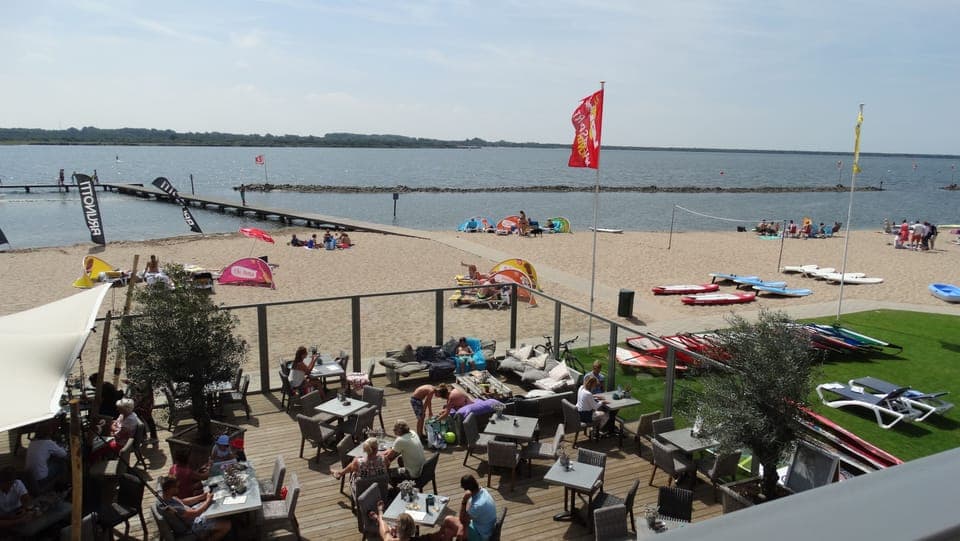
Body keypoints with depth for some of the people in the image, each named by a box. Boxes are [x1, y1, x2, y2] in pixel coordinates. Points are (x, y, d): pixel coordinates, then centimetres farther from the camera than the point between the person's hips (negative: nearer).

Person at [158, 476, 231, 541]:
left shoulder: (163, 495, -10)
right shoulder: (172, 507, -38)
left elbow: (182, 501, 6)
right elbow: (195, 513, -30)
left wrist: (202, 496, -2)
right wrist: (208, 500, -15)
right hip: (191, 526, -9)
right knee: (227, 525, -14)